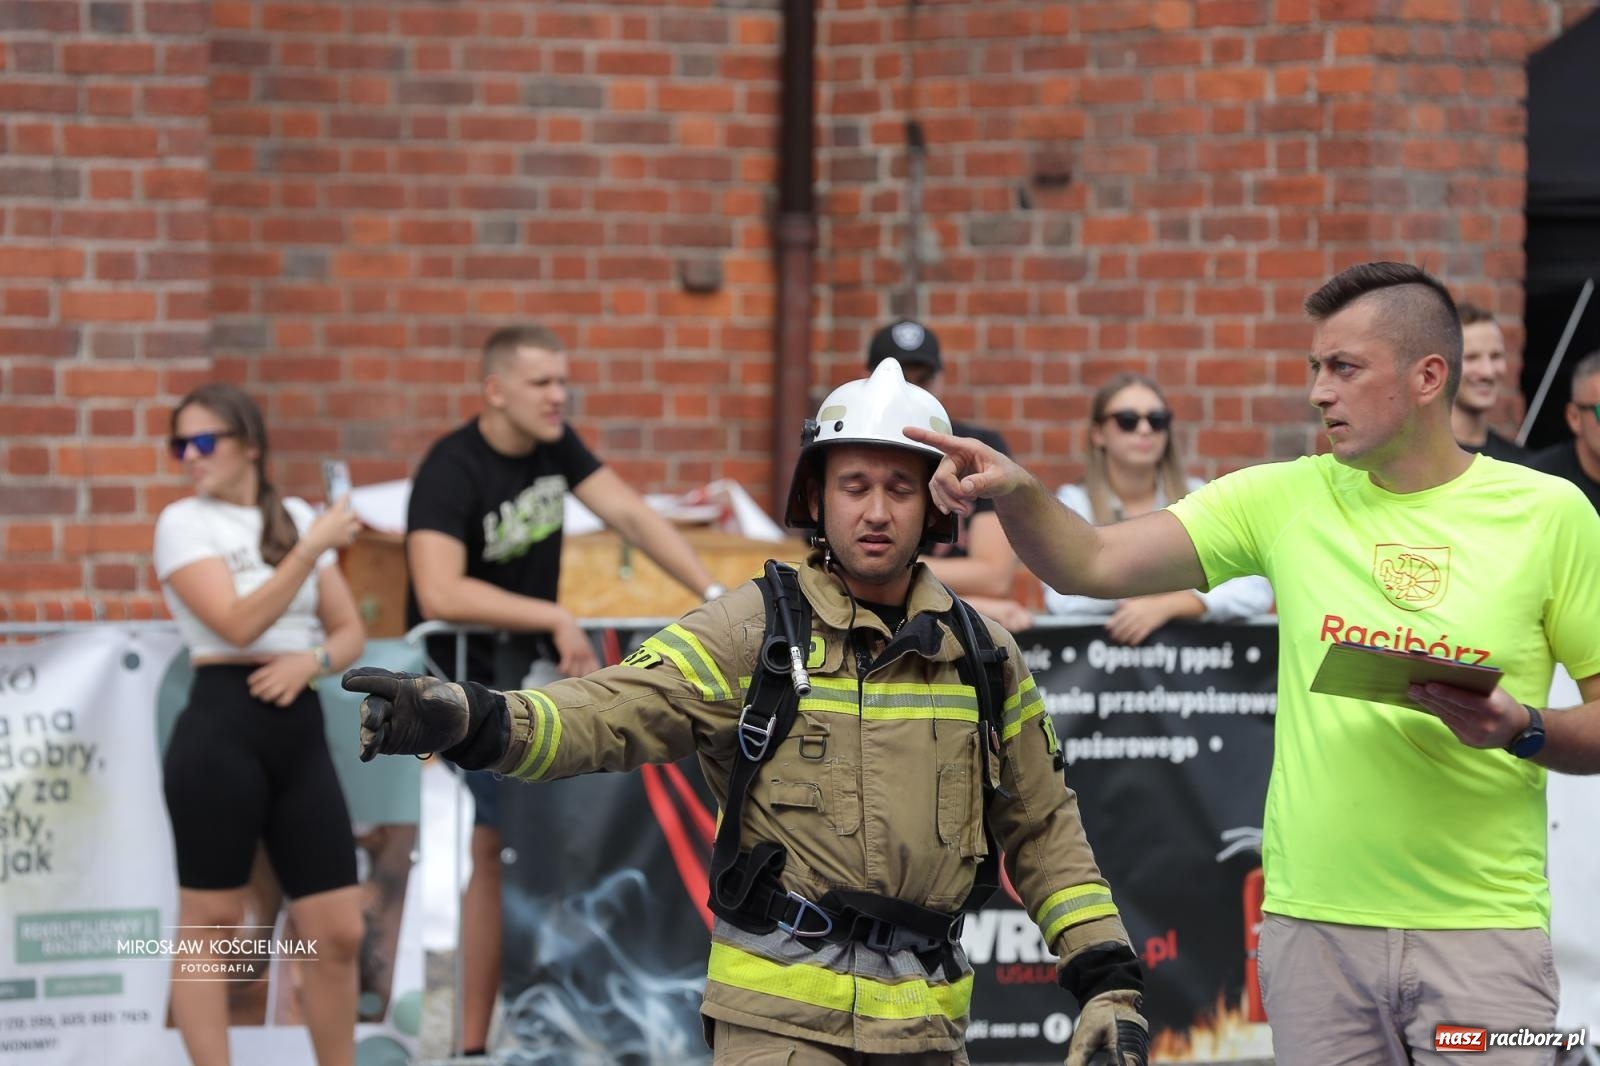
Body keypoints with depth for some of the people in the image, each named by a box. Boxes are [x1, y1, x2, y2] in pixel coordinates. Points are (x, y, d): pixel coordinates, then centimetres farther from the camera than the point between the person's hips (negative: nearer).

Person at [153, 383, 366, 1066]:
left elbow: (350, 632, 15)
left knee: (339, 932, 2)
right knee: (211, 924, -1)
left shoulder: (297, 517, 15)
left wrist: (311, 660, -7)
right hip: (223, 725, -5)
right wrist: (312, 549, -16)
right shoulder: (184, 521, 0)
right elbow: (237, 624, -14)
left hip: (300, 727, 5)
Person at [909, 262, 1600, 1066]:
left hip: (1479, 931, -2)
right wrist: (1016, 492, -19)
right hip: (1314, 921, 3)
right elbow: (1091, 565, 0)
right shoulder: (1288, 499, 5)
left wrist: (1522, 729, -17)